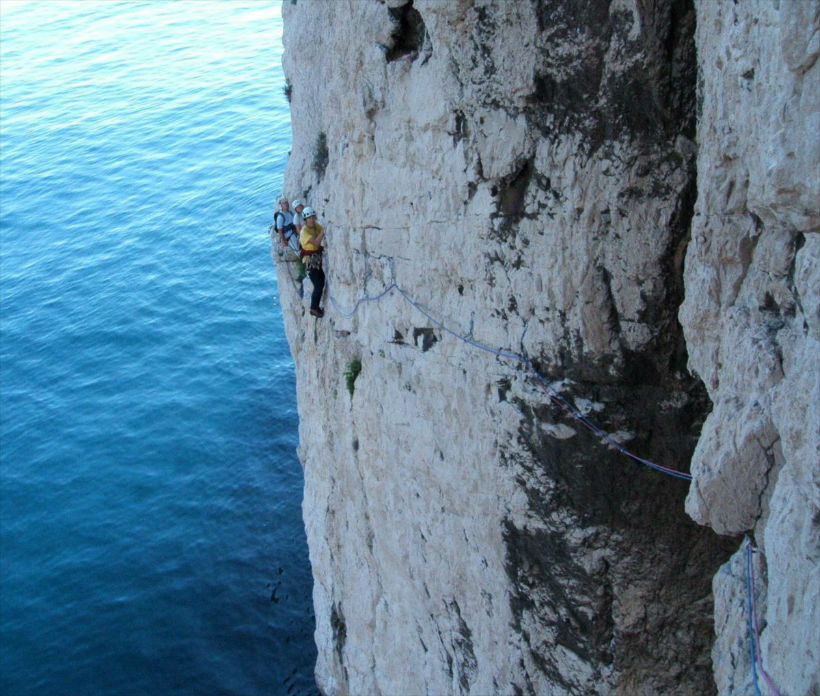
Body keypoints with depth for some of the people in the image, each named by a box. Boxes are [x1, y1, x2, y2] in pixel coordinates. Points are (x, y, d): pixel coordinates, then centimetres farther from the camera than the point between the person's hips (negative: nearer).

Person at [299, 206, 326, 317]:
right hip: (310, 260, -8)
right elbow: (316, 242, -35)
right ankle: (313, 309, 8)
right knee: (318, 286, -8)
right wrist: (323, 231, -38)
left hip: (318, 258, 8)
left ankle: (316, 306, 28)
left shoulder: (316, 225, 2)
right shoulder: (304, 231, -21)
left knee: (321, 283, 14)